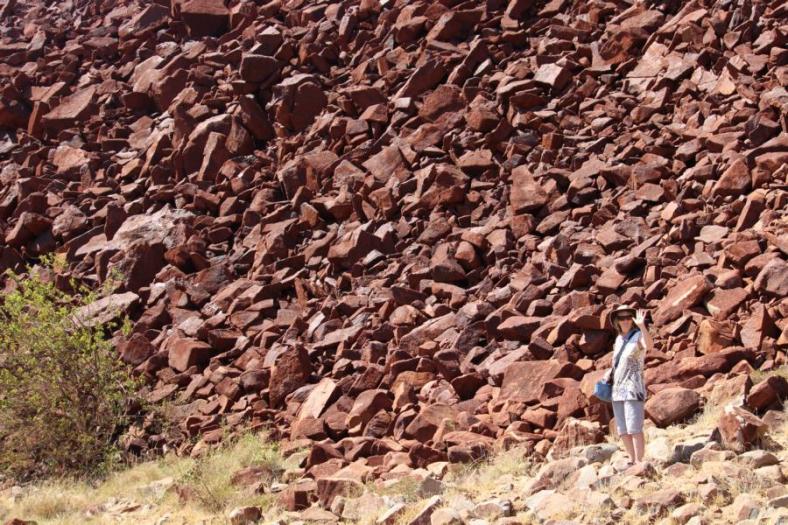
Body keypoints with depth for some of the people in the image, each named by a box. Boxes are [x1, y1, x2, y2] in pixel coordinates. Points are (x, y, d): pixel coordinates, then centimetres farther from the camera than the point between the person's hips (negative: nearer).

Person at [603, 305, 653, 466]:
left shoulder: (639, 336, -9)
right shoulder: (619, 339, 14)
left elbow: (649, 346, -33)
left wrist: (642, 326, -46)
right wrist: (610, 372, 12)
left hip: (633, 390, -8)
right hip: (618, 390, 8)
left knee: (634, 429, -13)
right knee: (623, 431, 9)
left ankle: (639, 462, -12)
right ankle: (632, 460, 17)